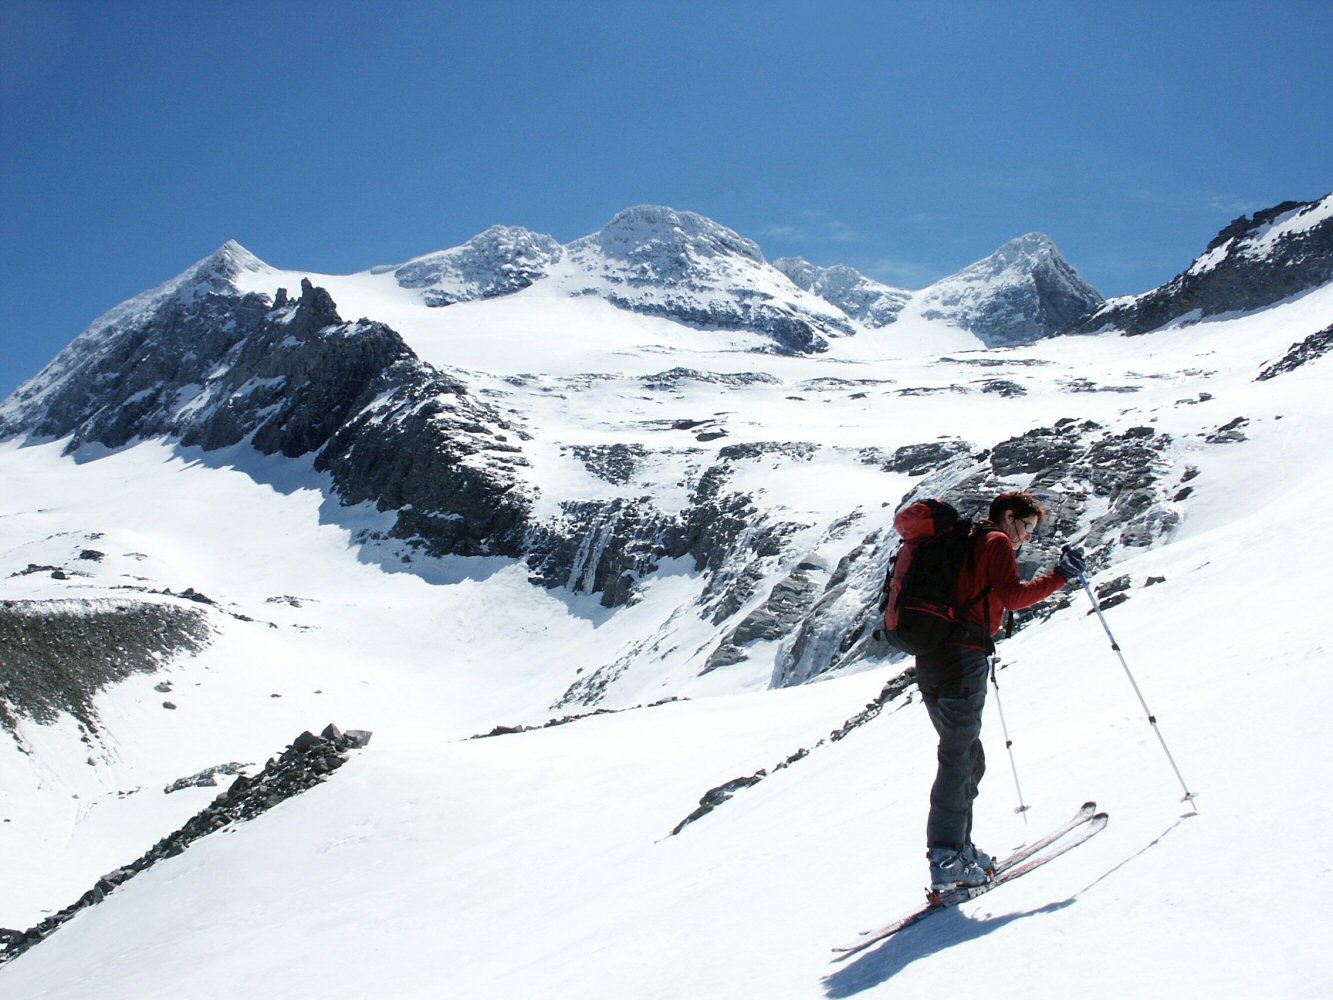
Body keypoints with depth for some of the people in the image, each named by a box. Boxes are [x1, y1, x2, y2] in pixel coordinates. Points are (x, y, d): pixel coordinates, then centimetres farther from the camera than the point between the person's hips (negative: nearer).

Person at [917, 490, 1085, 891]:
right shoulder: (997, 542, 1)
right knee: (958, 758, -10)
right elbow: (1013, 597, -11)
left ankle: (957, 848, 15)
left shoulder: (966, 543, 26)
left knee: (968, 757, 15)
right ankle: (947, 858, -13)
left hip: (932, 659, 9)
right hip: (962, 657, -9)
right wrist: (1060, 576, -6)